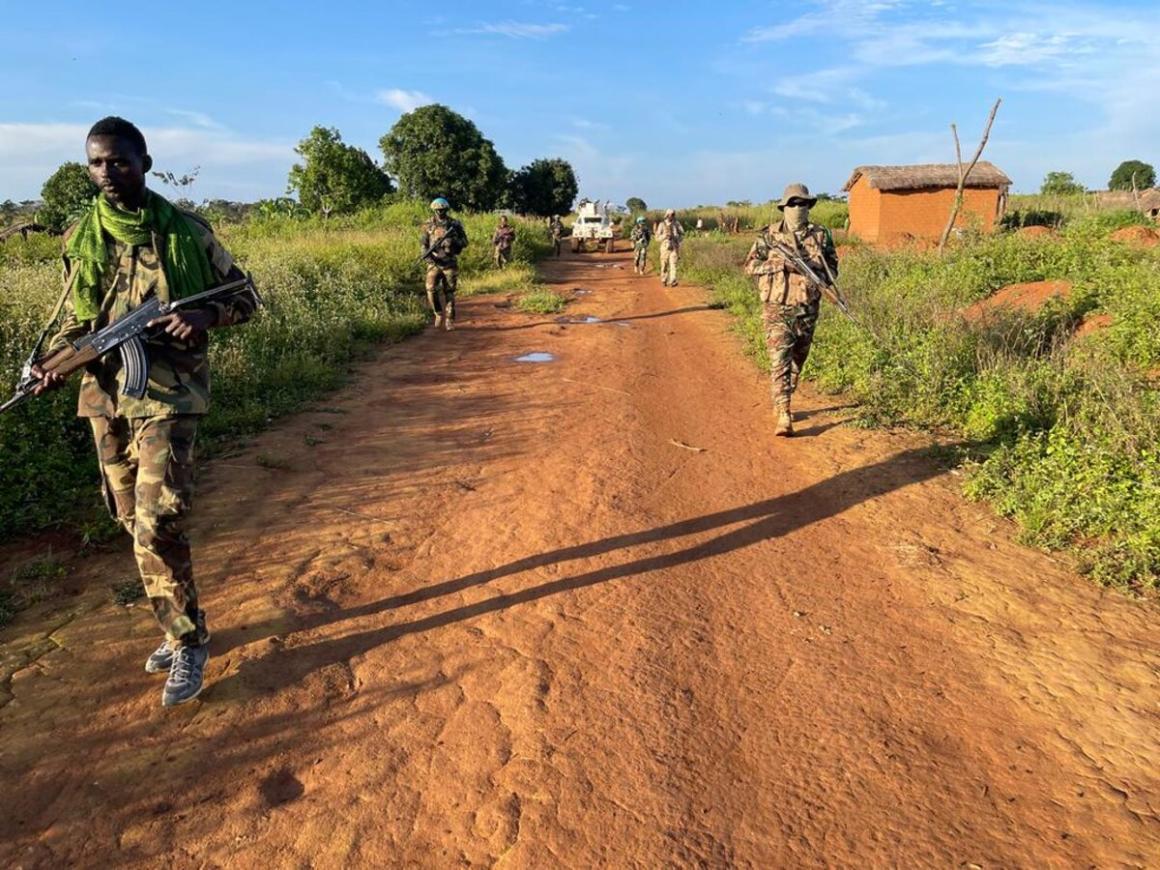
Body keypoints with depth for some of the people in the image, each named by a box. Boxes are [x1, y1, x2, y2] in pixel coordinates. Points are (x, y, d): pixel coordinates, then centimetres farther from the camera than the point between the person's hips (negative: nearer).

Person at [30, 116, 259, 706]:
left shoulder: (186, 232, -3)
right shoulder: (81, 238, 8)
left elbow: (244, 297, 3)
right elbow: (74, 318, 14)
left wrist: (204, 316, -16)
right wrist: (54, 364, -4)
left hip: (168, 392, -5)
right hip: (105, 395, 5)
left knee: (157, 522, -12)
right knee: (135, 522, 11)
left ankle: (187, 641, 6)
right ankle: (182, 628, 28)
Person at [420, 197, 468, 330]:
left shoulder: (454, 224, 0)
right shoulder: (429, 224, 4)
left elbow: (465, 242, 4)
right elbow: (422, 242, 9)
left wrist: (454, 241, -16)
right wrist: (427, 254, -9)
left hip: (450, 263, -1)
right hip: (434, 262, 1)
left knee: (449, 292, 2)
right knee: (431, 289, -10)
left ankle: (450, 320, 9)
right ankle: (439, 314, 12)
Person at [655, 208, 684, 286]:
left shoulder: (677, 224, 2)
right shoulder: (662, 225, -1)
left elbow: (682, 234, 8)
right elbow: (657, 238, -4)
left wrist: (677, 239, -11)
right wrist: (665, 236, -21)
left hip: (674, 248, 0)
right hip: (665, 248, 0)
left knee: (673, 265, -13)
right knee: (664, 266, 9)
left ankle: (672, 282, -20)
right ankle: (664, 281, 27)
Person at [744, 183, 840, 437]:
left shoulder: (821, 235, 5)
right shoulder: (769, 235, -2)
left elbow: (833, 267, 12)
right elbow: (750, 265, -6)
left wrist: (819, 274, -11)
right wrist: (781, 264, -19)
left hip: (807, 311, 4)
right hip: (778, 310, -3)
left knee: (797, 362, 15)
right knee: (780, 362, -12)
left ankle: (782, 404, 35)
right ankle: (784, 417, -15)